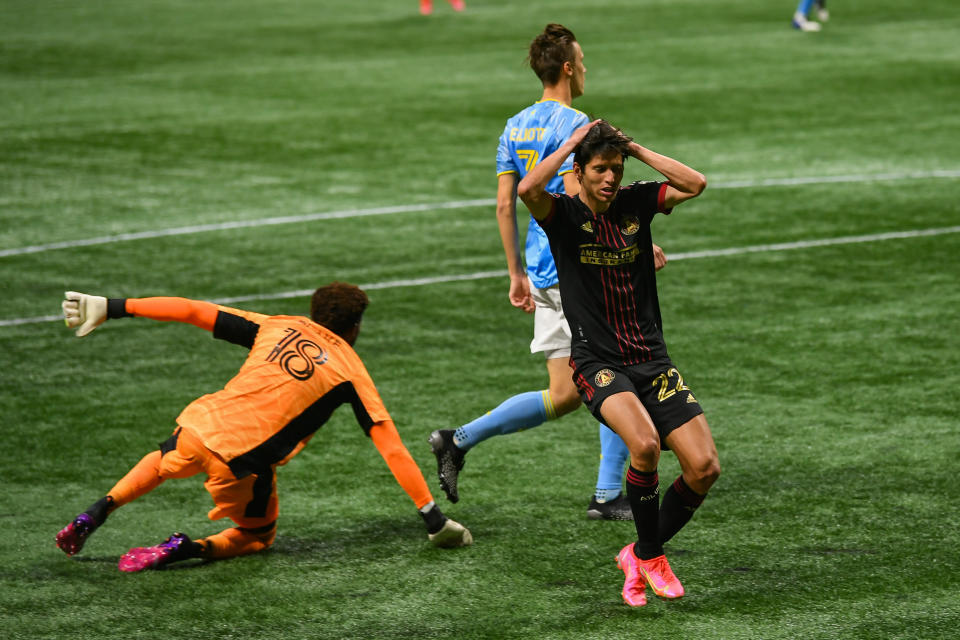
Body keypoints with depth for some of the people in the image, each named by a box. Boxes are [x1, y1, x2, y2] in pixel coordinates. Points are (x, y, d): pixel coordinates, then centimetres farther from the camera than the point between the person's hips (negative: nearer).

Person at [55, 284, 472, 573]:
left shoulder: (277, 327, 16)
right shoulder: (349, 371, 7)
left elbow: (191, 310, 11)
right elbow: (392, 449, 1)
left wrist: (112, 307, 15)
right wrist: (433, 516, 3)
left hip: (200, 425, 4)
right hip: (242, 462, -4)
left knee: (164, 462, 39)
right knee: (258, 537, 25)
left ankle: (96, 514, 20)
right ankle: (187, 549, -3)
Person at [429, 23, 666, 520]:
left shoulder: (516, 126, 12)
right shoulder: (572, 124, -13)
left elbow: (504, 205, 13)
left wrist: (517, 274, 18)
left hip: (543, 275, 8)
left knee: (564, 395, 9)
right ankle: (608, 496, 2)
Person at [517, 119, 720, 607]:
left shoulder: (636, 204, 7)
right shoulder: (564, 214, -4)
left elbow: (695, 183, -4)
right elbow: (527, 189, -26)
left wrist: (636, 149, -4)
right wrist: (572, 142, -14)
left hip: (653, 361, 5)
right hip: (599, 364, -5)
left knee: (704, 467, -7)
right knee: (645, 444, -32)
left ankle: (640, 556, 16)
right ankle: (649, 557, -8)